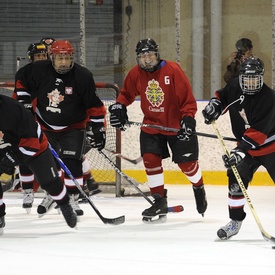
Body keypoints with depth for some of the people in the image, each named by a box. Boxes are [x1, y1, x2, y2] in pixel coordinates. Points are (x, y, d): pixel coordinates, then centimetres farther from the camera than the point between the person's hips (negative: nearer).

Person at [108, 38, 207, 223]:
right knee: (150, 159, -10)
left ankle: (199, 189, 34)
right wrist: (119, 107, -6)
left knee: (187, 163, 2)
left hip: (177, 124, -3)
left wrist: (188, 119, -27)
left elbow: (187, 98, -16)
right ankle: (160, 202, 1)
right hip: (151, 125, 3)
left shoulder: (173, 70, -19)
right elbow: (127, 94, 12)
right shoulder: (136, 74, -6)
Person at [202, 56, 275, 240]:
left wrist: (241, 151, -39)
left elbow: (258, 132, -33)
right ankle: (236, 221, 4)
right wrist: (214, 105, -5)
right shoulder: (235, 87, -6)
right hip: (246, 145, 6)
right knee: (236, 180, -7)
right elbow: (223, 96, 18)